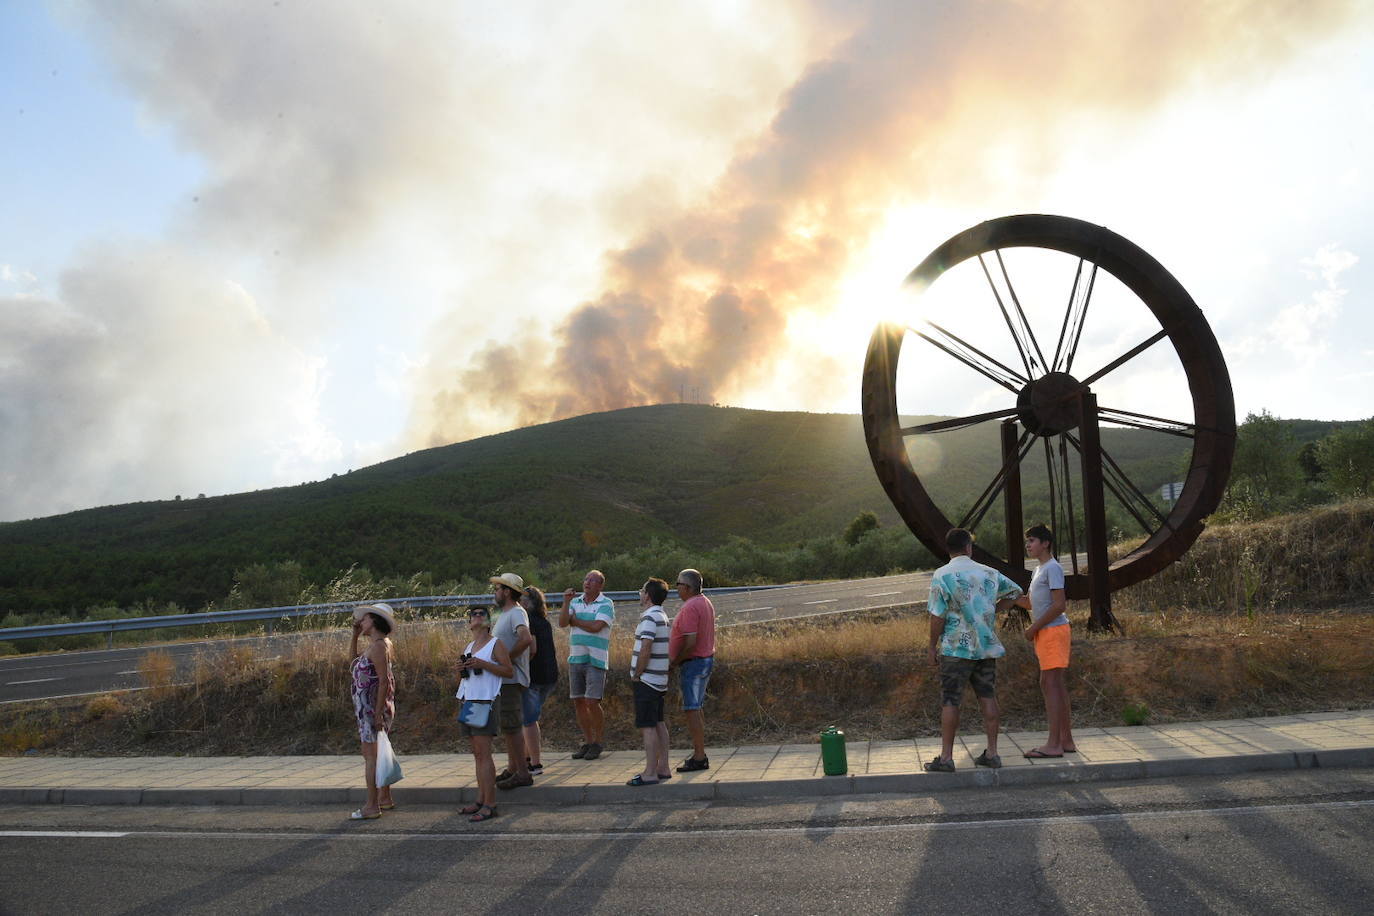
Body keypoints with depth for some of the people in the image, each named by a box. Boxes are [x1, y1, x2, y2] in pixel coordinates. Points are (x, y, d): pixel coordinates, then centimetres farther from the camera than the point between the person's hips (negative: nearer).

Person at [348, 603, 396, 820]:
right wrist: (355, 635, 17)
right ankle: (385, 799, 26)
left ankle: (371, 806, -2)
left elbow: (384, 681, -21)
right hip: (367, 708, 10)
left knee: (370, 755, -6)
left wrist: (378, 713, -23)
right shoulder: (374, 645, 14)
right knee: (376, 754, 17)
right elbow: (353, 659, 28)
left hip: (372, 707, -10)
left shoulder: (378, 646, -16)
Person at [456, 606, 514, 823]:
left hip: (486, 701, -7)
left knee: (483, 753, -11)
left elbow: (509, 670, -12)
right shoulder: (468, 647, 19)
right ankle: (481, 800, 14)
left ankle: (490, 805, -10)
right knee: (477, 754, 9)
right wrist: (460, 669, 1)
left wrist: (482, 664, -18)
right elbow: (461, 681, 23)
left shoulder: (495, 644, -2)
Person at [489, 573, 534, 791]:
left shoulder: (516, 613, -16)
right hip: (504, 678, 11)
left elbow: (526, 639, -34)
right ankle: (512, 768, 26)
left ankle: (523, 773, -1)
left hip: (511, 679, -11)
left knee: (512, 726, -7)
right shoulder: (505, 614, 17)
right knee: (508, 726, 17)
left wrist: (507, 658, -24)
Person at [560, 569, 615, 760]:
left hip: (595, 660, -5)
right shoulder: (575, 602, 12)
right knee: (578, 702, 7)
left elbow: (596, 626, -17)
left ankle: (597, 743, 8)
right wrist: (566, 602, -11)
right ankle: (587, 742, 19)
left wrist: (575, 620, -4)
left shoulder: (606, 604, -3)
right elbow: (562, 623, 1)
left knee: (592, 702, -7)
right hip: (575, 658, 5)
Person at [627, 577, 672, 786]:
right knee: (659, 724, 13)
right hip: (659, 680, 10)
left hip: (647, 680, -10)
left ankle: (650, 773, -4)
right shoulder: (662, 616, 14)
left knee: (647, 726, -6)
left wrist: (636, 674, -14)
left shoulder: (650, 617, -17)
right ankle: (663, 768, 18)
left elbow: (646, 649, -23)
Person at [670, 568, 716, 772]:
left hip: (692, 663, -10)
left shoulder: (690, 607, -20)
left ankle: (699, 758, -2)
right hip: (706, 658, 11)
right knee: (696, 708, 17)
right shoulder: (705, 602, 13)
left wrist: (676, 660, -12)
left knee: (691, 710, -5)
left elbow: (690, 642, -26)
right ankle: (699, 753, 23)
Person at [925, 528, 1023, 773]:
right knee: (988, 697, 11)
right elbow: (1014, 592, 20)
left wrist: (932, 646, -2)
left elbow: (937, 616, -12)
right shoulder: (988, 573, 6)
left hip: (956, 649, -4)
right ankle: (991, 753, 15)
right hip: (987, 647, 5)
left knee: (950, 702, 0)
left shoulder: (942, 576, -10)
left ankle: (946, 757, 2)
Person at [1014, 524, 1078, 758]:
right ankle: (1066, 740, 16)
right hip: (1046, 633, 10)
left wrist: (1034, 627, -15)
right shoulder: (1040, 569, 20)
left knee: (1051, 685, -11)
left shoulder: (1053, 568, -11)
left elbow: (1059, 605, -18)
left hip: (1053, 631, -10)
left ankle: (1054, 744, -11)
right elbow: (1032, 603, 24)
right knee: (1057, 686, 11)